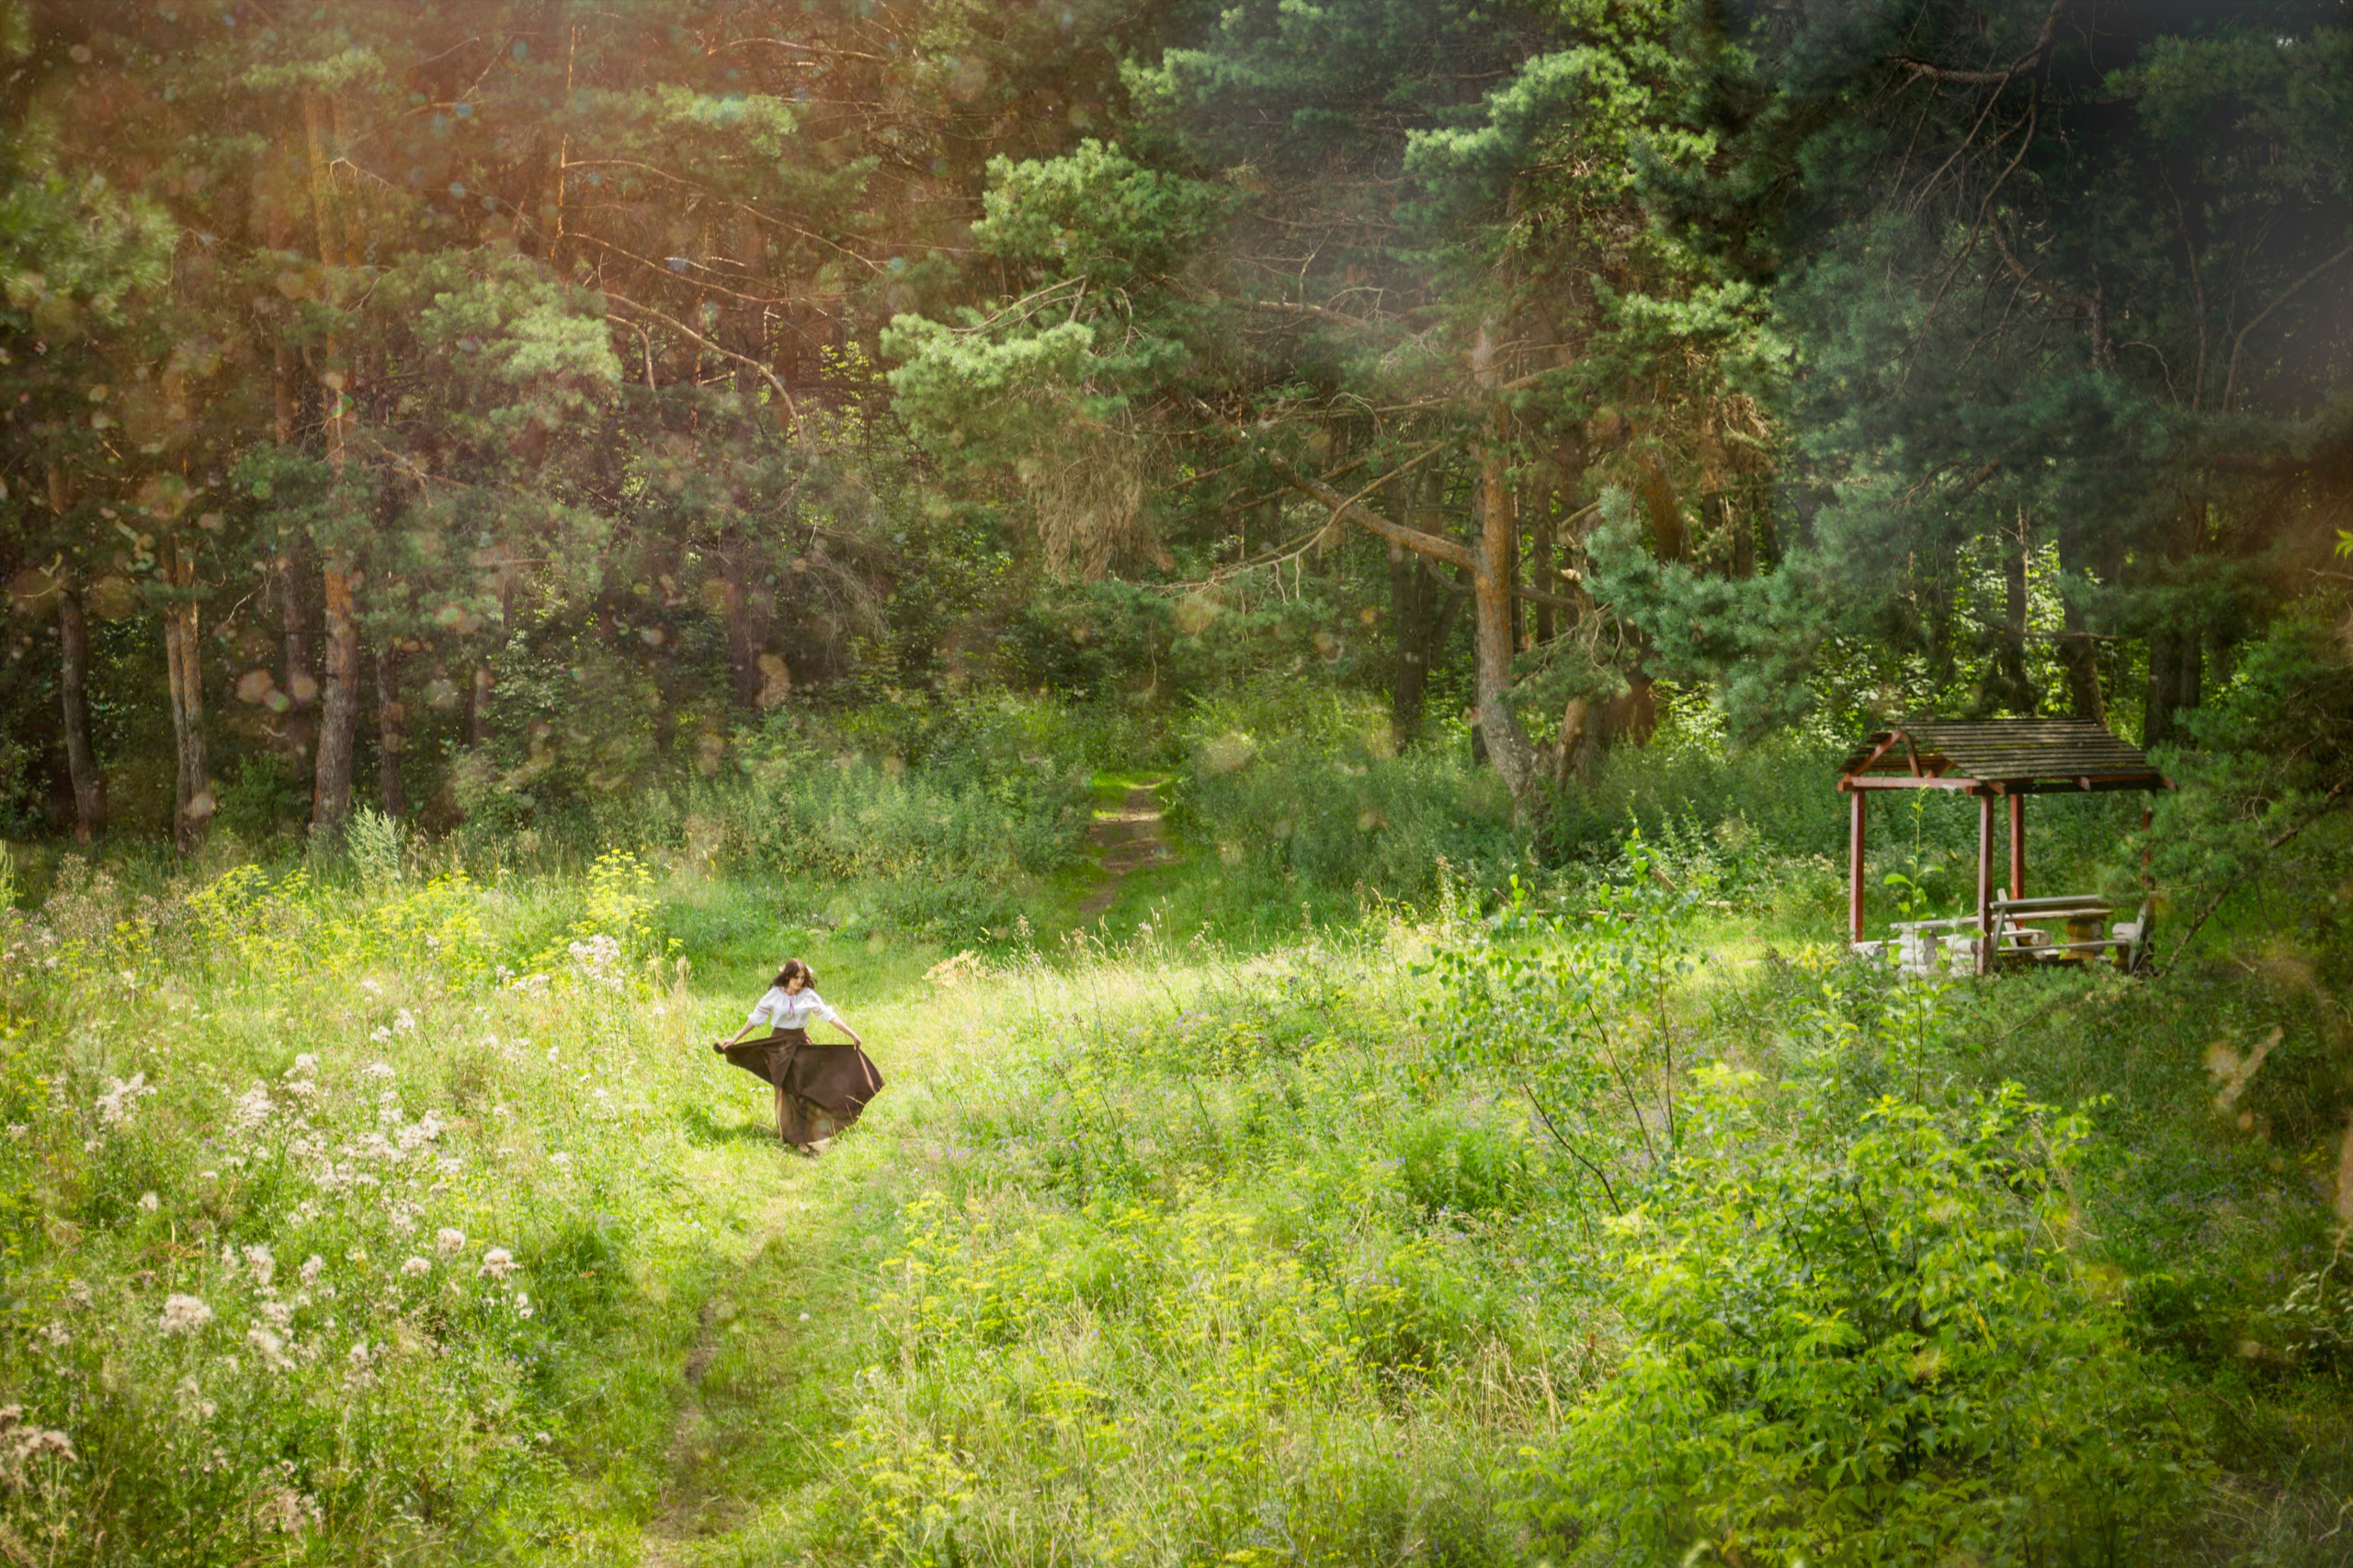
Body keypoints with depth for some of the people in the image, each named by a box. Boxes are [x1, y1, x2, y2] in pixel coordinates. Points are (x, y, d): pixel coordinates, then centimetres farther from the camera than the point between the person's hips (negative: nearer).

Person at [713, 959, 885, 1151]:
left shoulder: (809, 996, -2)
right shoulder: (774, 995, -3)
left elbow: (830, 1016, -2)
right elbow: (756, 1018, 3)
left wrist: (852, 1034, -6)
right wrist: (735, 1039, 3)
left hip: (801, 1043, 0)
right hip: (779, 1043, 0)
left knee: (801, 1089, -6)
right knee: (784, 1090, 2)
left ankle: (801, 1138, -3)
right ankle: (785, 1133, 10)